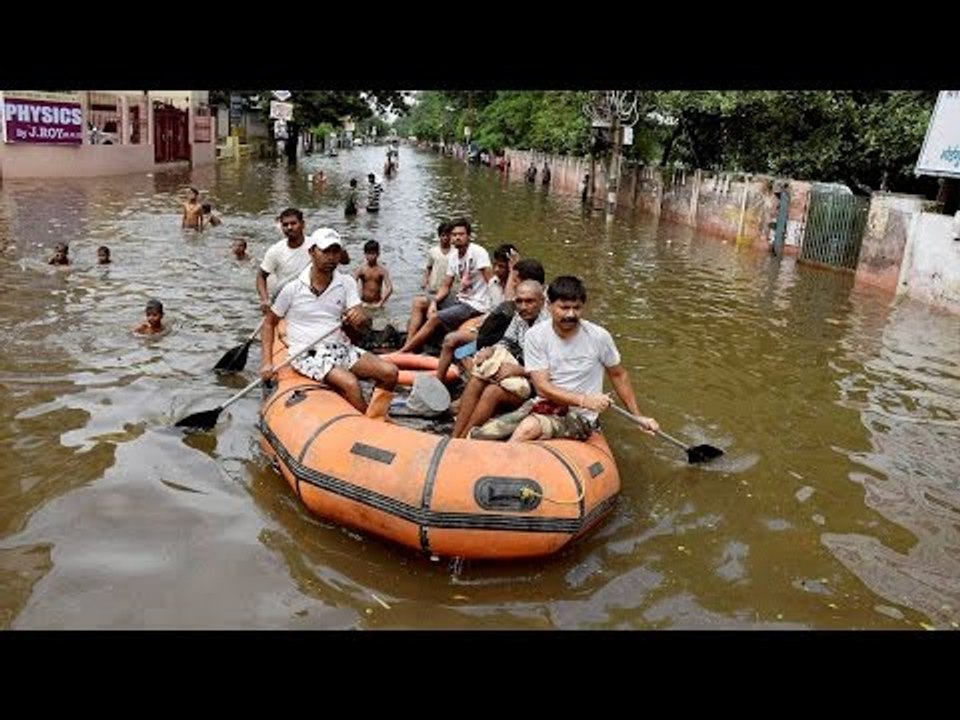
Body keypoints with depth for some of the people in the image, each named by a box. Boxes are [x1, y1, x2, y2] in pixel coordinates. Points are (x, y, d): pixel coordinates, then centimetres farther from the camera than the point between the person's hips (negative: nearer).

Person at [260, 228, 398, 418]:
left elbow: (363, 323, -6)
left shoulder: (347, 283, 2)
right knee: (350, 383, -29)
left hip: (341, 348, 4)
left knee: (389, 372, -14)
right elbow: (269, 323, 5)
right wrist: (266, 362, -5)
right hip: (307, 353, -4)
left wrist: (360, 319, -32)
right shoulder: (293, 289, -5)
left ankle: (372, 418, 1)